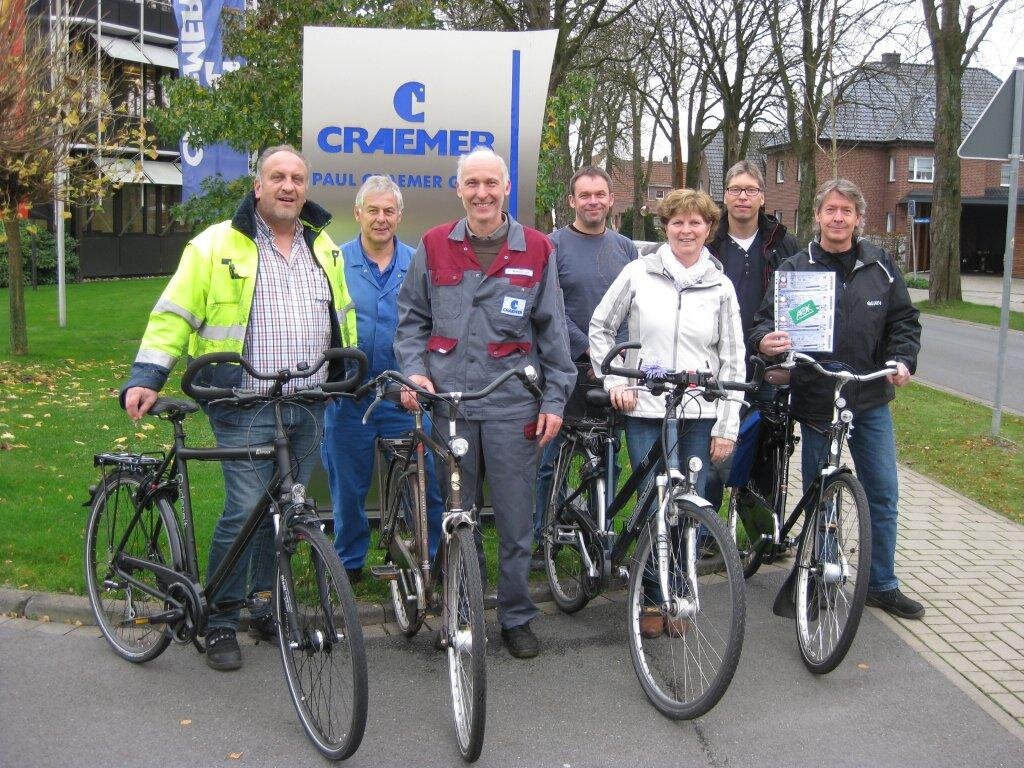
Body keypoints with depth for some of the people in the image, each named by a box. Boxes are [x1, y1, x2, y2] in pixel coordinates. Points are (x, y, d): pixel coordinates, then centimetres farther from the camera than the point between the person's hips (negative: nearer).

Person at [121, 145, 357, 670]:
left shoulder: (322, 247, 13)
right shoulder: (217, 245, -3)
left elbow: (342, 317, 24)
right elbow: (173, 316, -5)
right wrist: (145, 379, -14)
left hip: (308, 408, 5)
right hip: (245, 411, -5)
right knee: (245, 513, -7)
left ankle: (265, 609, 27)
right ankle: (220, 623, 9)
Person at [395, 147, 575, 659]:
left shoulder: (536, 250, 4)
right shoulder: (434, 247, 5)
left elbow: (552, 330, 6)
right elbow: (411, 318, 12)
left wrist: (554, 399, 1)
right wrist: (414, 371, -4)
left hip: (512, 405, -1)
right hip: (448, 402, 1)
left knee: (516, 521, 5)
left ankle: (516, 618, 21)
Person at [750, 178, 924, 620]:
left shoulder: (880, 266, 6)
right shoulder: (795, 269, 0)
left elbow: (904, 321, 10)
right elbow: (767, 318, -2)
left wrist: (902, 360, -8)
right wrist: (765, 340, -25)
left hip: (871, 400, 3)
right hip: (816, 400, -2)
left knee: (883, 494, 7)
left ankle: (882, 584, 21)